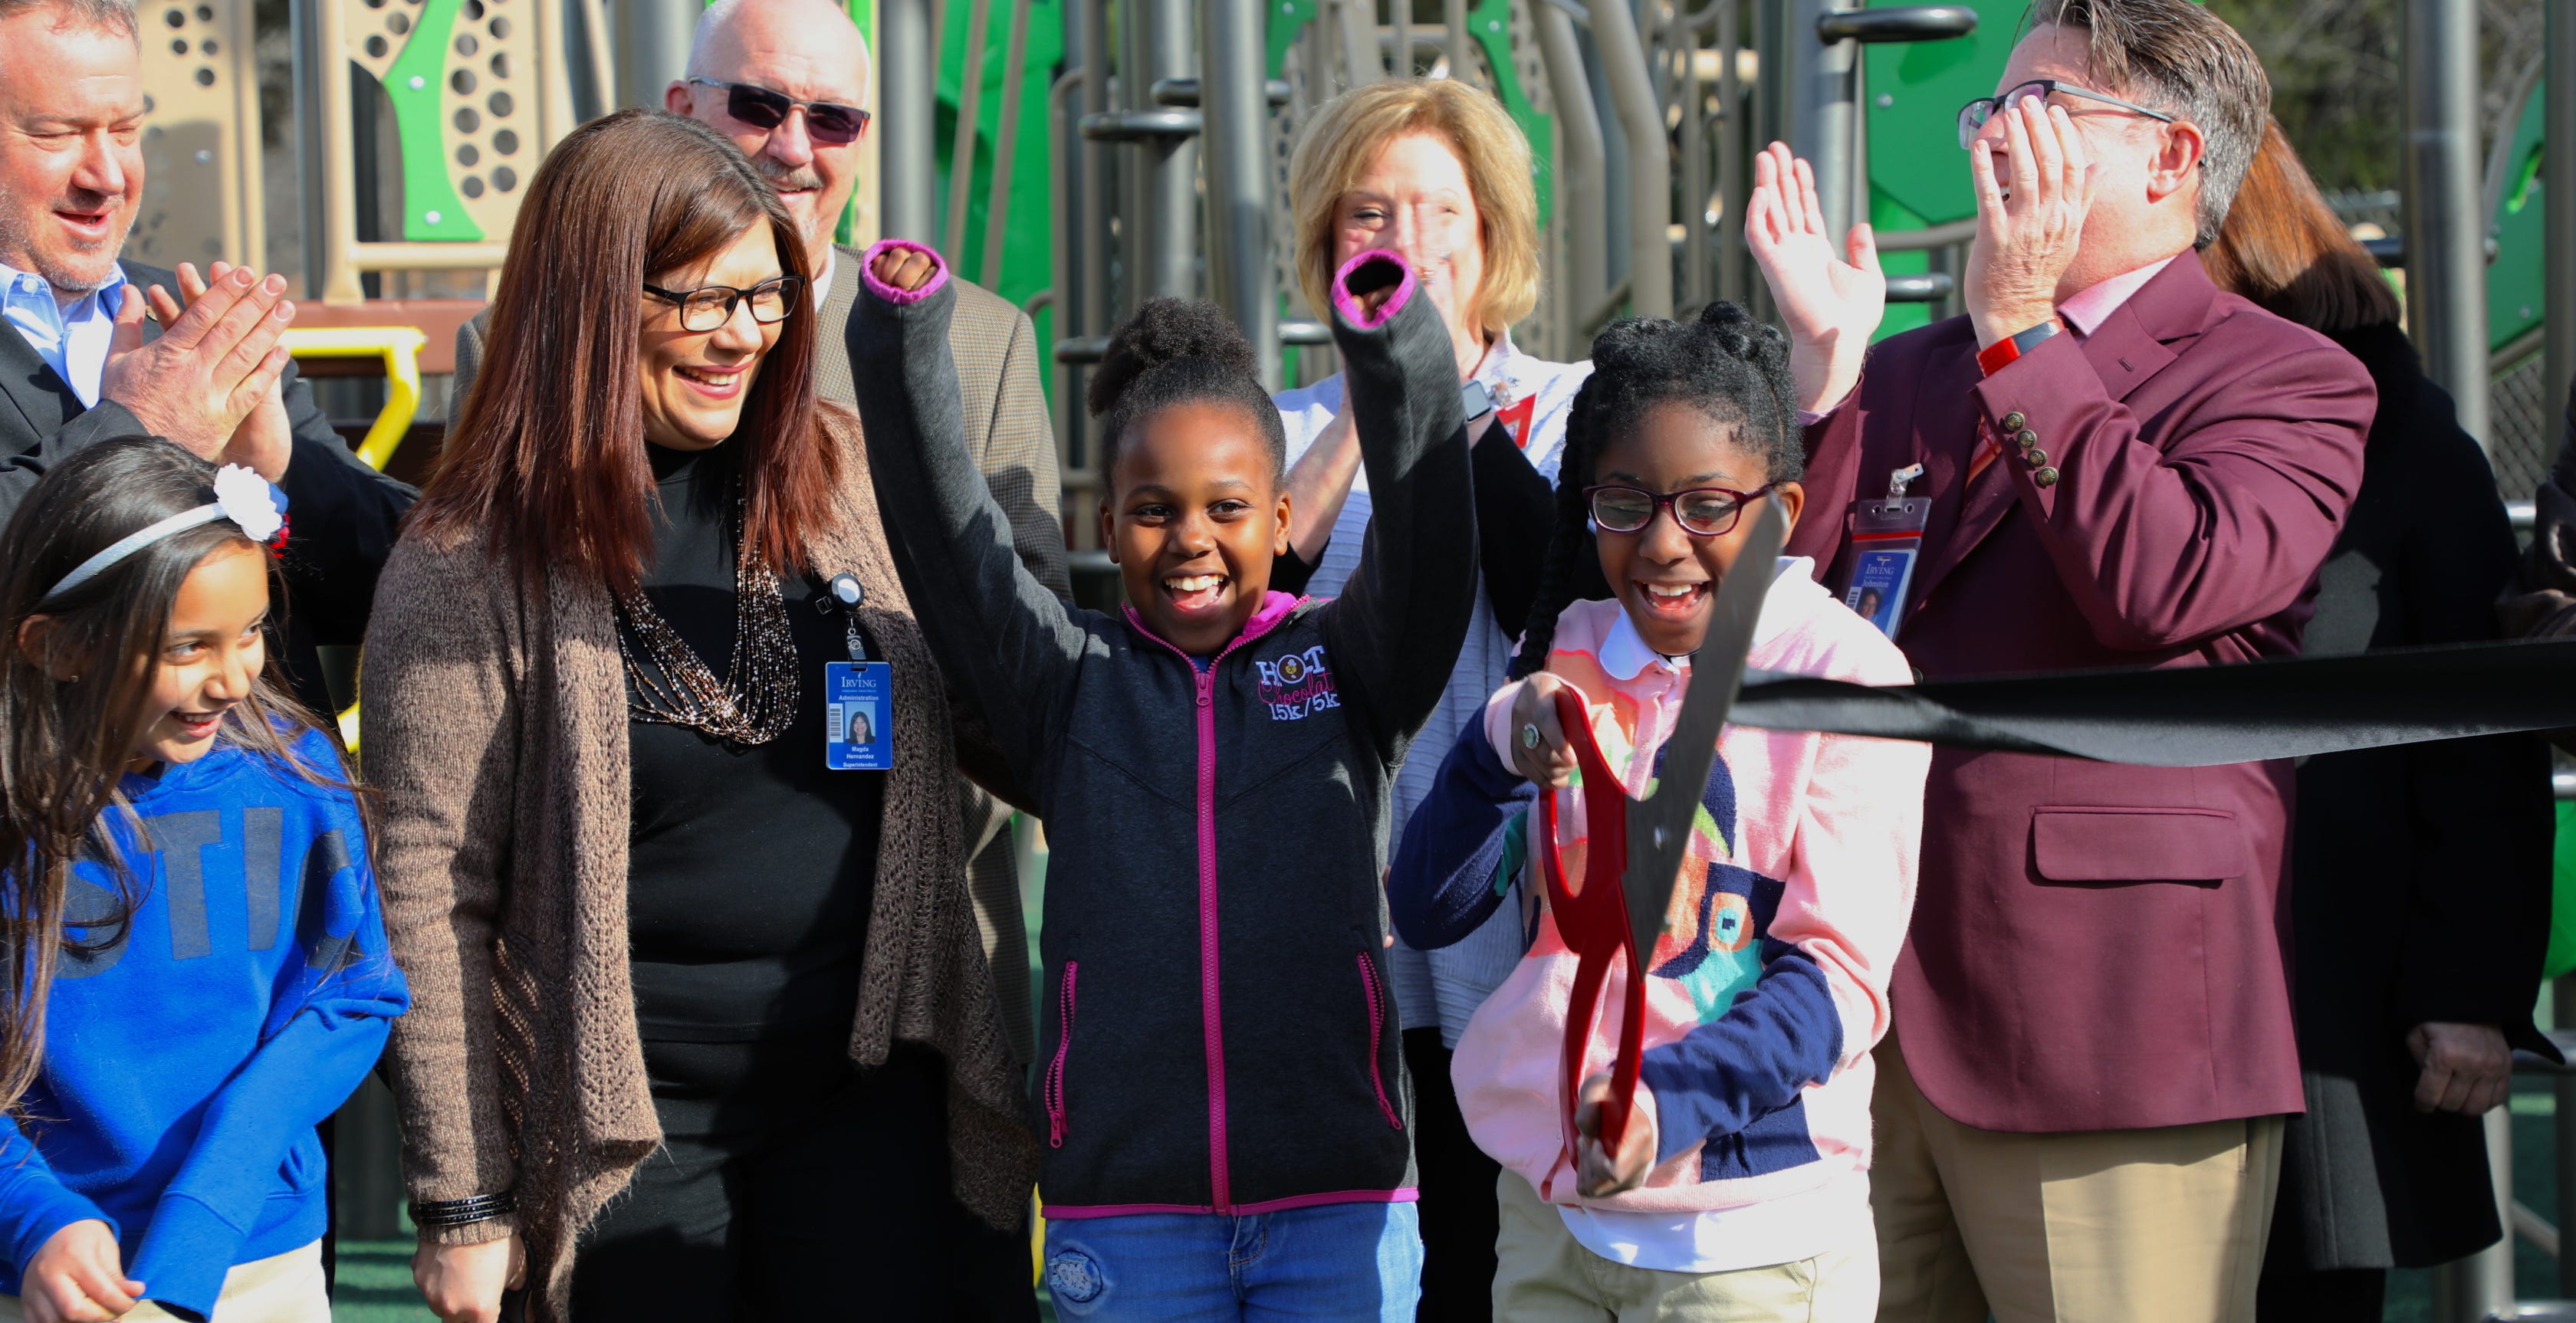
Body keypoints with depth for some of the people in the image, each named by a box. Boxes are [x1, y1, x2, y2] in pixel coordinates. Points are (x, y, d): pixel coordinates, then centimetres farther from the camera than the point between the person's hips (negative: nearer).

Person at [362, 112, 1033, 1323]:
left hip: (867, 1088, 4)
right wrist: (462, 1200, -8)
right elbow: (431, 896, -6)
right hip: (633, 1126, -4)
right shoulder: (473, 562, -6)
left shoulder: (841, 475, 6)